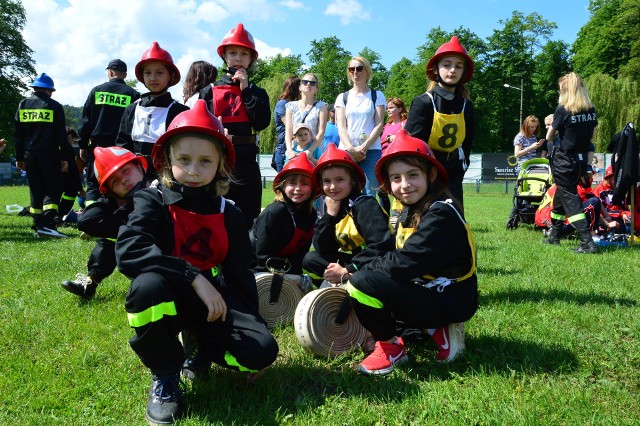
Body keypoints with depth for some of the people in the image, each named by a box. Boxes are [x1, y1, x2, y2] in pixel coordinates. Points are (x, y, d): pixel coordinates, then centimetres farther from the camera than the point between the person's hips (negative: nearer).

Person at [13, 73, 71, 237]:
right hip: (50, 156, -4)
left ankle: (38, 225, 11)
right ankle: (47, 224, -18)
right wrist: (65, 157, -2)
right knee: (53, 189, -3)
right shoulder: (54, 106, -2)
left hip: (29, 155, 4)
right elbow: (61, 135, -6)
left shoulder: (23, 105, 10)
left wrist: (19, 158, 14)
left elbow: (17, 134, 10)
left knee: (35, 190, 12)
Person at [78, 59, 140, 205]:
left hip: (98, 144, 0)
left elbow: (85, 120, 5)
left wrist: (83, 145, 9)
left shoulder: (97, 90, 6)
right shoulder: (133, 94, 4)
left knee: (94, 184, 5)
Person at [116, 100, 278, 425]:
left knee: (263, 350, -21)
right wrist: (194, 278, -32)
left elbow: (240, 274, 7)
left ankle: (198, 348, 12)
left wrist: (250, 326, 1)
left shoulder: (229, 214, 2)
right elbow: (128, 251, -28)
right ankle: (165, 376, -12)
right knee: (149, 283, -38)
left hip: (212, 302, 3)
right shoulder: (152, 201, -9)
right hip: (166, 299, -2)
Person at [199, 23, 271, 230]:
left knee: (248, 222, 6)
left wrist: (245, 89, -6)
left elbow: (262, 122, -8)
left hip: (246, 164, 1)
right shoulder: (210, 91, 7)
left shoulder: (257, 92, 11)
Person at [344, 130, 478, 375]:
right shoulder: (411, 210, 8)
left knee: (363, 284, -23)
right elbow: (399, 258, 6)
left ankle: (392, 349, 0)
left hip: (448, 302, -10)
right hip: (424, 288, 10)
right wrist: (352, 270, -7)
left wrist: (355, 272, -16)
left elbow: (405, 263, -26)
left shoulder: (441, 214, -20)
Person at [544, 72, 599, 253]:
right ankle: (553, 236, 31)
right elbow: (591, 135, 13)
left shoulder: (563, 110, -15)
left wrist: (552, 125, 14)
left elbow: (549, 137, -6)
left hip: (564, 162, -7)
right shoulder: (591, 110, 3)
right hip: (581, 161, 7)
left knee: (570, 199, -3)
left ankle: (588, 242, -12)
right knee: (560, 197, 20)